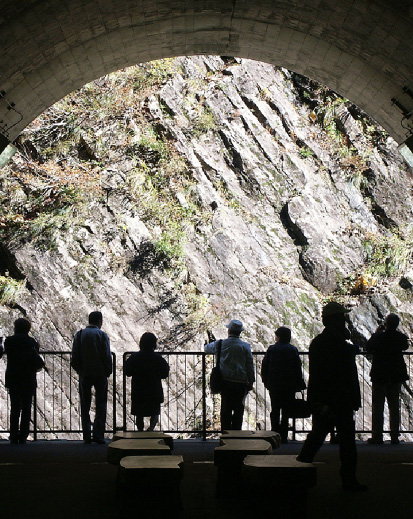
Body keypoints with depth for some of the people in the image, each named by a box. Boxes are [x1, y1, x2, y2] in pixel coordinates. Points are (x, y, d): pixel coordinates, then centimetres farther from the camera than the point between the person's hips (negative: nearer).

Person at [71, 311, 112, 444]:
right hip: (100, 374, -2)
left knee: (85, 406, 8)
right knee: (101, 405, 4)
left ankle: (87, 436, 5)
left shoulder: (79, 334, 1)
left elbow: (74, 356, 0)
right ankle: (98, 435, -3)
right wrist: (108, 372, 3)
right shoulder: (102, 335, -6)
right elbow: (107, 356, -8)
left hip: (84, 374, 2)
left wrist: (79, 370, 12)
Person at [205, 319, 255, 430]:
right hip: (241, 382, -1)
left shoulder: (220, 344, 1)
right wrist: (251, 382, 8)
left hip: (225, 381, 1)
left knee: (226, 409, 6)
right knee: (238, 410, 4)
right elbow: (250, 366, 1)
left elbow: (207, 348, 21)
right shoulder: (245, 346, -2)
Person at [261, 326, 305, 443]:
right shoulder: (293, 350, -2)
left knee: (275, 410, 8)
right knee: (286, 411, 3)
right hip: (289, 385, -1)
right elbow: (298, 369, -2)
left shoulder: (271, 349, -1)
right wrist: (298, 384, 3)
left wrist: (266, 381, 11)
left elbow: (264, 367, 1)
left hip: (274, 385, 1)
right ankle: (283, 436, -1)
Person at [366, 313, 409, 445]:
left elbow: (368, 348, -1)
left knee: (378, 406, 6)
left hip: (379, 376, -3)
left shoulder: (379, 337, -16)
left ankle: (377, 436, 5)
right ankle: (394, 436, 8)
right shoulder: (401, 337, -7)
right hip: (396, 376, 3)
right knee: (394, 407, 9)